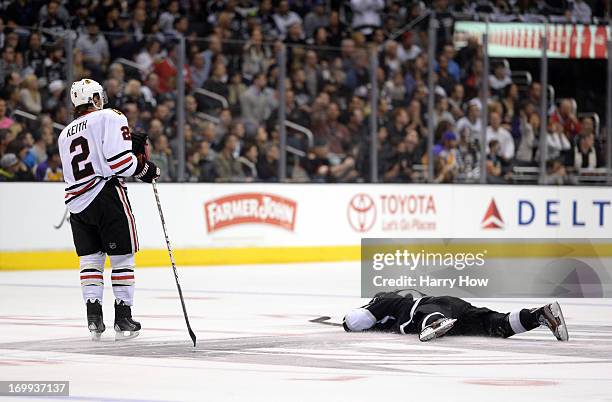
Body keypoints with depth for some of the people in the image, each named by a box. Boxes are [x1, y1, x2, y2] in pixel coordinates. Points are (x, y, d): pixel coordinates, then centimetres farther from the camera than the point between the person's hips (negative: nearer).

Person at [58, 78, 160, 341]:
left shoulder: (65, 134, 21)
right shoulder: (109, 117, -1)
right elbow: (119, 159, -14)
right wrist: (144, 169, 1)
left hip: (76, 201, 6)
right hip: (106, 194, -6)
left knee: (90, 258, 13)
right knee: (122, 257, 4)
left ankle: (93, 314, 3)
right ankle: (123, 319, 3)